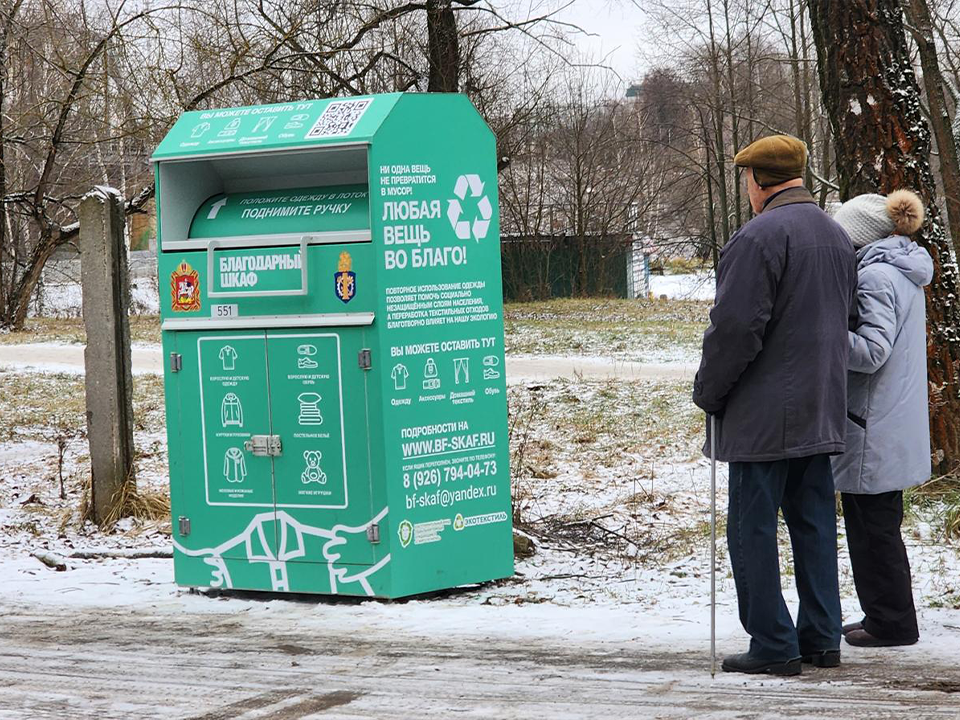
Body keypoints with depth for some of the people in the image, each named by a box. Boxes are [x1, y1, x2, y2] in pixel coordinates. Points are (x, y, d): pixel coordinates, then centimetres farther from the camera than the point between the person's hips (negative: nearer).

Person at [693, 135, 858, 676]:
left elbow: (736, 327, -19)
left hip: (764, 416, -8)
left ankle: (773, 645, 1)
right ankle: (822, 638, 17)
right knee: (814, 524, 13)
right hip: (822, 410, 8)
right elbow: (848, 321, 22)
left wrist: (708, 392, -7)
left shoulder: (761, 235, -15)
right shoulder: (838, 236, 13)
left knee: (753, 528, -1)